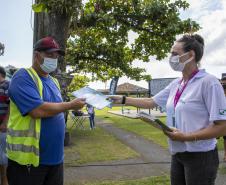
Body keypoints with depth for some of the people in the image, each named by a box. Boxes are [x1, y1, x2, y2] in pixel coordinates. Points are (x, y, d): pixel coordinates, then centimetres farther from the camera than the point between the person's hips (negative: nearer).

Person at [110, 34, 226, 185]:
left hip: (200, 157, -7)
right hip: (178, 154, 7)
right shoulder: (176, 85, 5)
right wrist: (123, 99, 11)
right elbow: (151, 102, 16)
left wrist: (186, 137, -21)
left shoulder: (208, 82, -17)